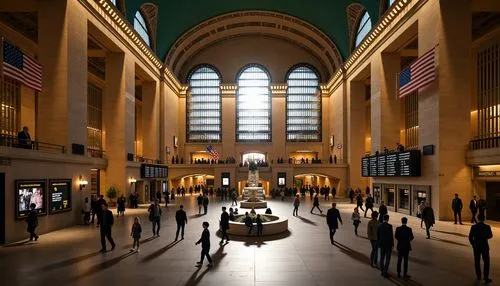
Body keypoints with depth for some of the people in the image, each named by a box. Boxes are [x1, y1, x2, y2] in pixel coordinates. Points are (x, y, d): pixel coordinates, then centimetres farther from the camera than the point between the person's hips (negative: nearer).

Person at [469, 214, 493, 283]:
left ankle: (478, 276, 21)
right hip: (484, 246, -2)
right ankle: (486, 277, 6)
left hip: (476, 247, 2)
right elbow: (490, 236, 2)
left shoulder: (473, 227, -9)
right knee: (486, 262, 8)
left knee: (477, 261, 13)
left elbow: (470, 237, -6)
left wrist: (473, 244, 8)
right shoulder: (487, 227, -14)